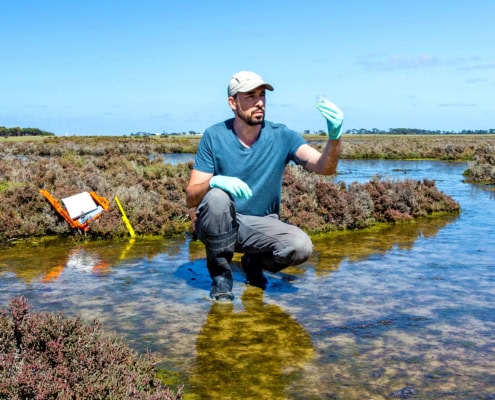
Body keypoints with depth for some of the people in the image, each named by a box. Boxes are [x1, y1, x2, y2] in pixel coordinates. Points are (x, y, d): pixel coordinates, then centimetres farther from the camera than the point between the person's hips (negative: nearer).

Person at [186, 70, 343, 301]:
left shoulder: (281, 136, -7)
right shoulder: (214, 136, -9)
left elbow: (325, 167, -20)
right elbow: (190, 198, -12)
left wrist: (334, 137, -41)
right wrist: (214, 181, -34)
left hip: (261, 226, 2)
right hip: (218, 224, -1)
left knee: (301, 246, -27)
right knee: (217, 197, -34)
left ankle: (255, 263, 8)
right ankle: (220, 273, -10)